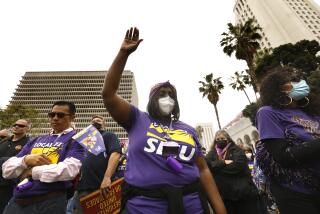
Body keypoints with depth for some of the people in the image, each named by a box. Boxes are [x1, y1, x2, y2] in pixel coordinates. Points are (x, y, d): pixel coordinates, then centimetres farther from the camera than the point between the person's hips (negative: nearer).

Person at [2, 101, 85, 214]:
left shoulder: (76, 139, -8)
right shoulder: (36, 140, 12)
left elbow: (69, 169, -22)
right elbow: (6, 169, 10)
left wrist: (31, 171, -9)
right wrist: (26, 160, -12)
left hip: (50, 202, -5)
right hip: (17, 201, 5)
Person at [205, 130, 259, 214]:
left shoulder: (237, 150, 0)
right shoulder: (212, 153, 6)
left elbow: (238, 165, -17)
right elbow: (207, 164, -10)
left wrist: (218, 167, -12)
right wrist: (224, 162, -17)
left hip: (243, 192, -2)